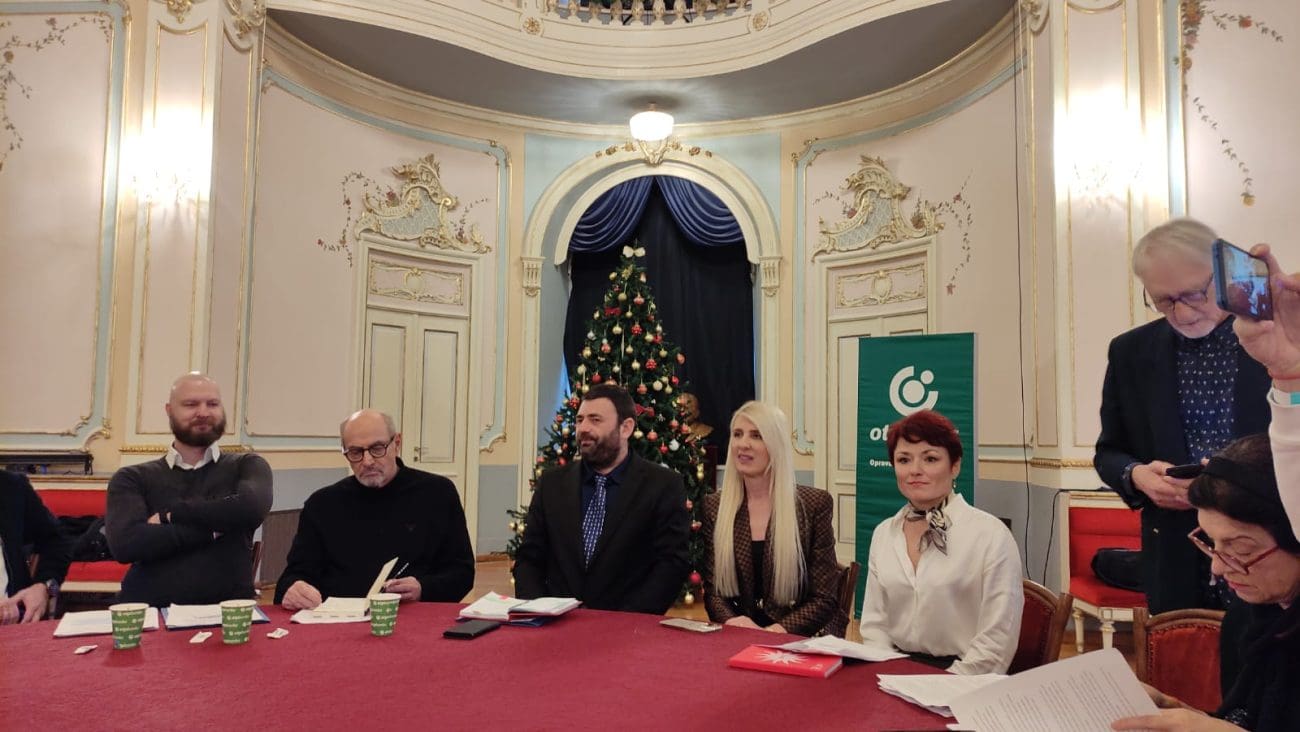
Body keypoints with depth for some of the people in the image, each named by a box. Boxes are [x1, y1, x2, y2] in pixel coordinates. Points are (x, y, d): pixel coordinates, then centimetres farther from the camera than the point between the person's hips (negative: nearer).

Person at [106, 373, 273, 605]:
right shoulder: (133, 478, 10)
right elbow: (124, 544, -6)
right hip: (149, 611, 2)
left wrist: (169, 515, -4)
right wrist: (215, 526, -8)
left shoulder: (247, 466, 9)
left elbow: (251, 508, -12)